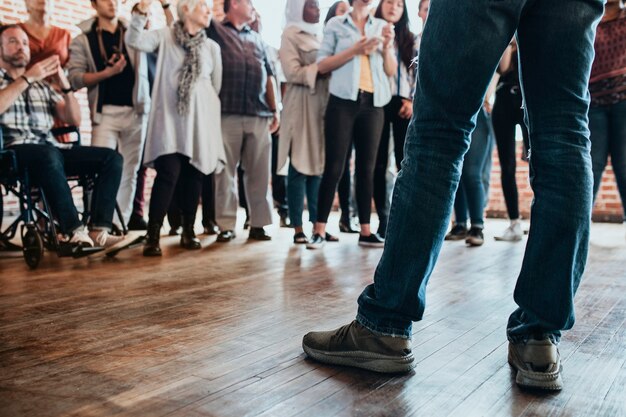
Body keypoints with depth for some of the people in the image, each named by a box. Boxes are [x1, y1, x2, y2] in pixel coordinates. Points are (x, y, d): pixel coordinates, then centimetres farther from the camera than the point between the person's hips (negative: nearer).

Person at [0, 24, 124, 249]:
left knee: (112, 158, -14)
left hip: (49, 151, 5)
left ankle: (99, 230, -27)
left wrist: (65, 85, 3)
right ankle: (75, 231, -40)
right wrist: (27, 78, -8)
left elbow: (74, 119, 16)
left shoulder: (42, 84, 25)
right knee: (48, 154, -40)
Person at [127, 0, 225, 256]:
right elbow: (134, 40, -12)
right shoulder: (165, 36, 4)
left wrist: (214, 118, 14)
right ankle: (153, 236, -8)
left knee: (194, 175, 4)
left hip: (200, 120, 4)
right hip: (170, 117, -3)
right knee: (169, 174, -14)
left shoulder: (212, 47, 13)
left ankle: (188, 231, 16)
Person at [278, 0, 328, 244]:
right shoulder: (291, 35, 1)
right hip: (301, 108, -6)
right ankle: (298, 229, -3)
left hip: (322, 105, 6)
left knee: (319, 167, 4)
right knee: (299, 168, -6)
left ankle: (317, 225, 9)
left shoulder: (318, 35, 21)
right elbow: (293, 72, -10)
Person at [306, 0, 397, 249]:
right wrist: (354, 50, -11)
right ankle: (320, 230, -3)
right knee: (334, 167, -6)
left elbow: (391, 71, 12)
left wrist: (387, 47, -5)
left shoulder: (382, 27, 16)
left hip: (372, 103, 3)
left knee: (366, 168, 5)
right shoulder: (336, 25, 7)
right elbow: (322, 65, -2)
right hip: (343, 101, -3)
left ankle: (365, 231, 8)